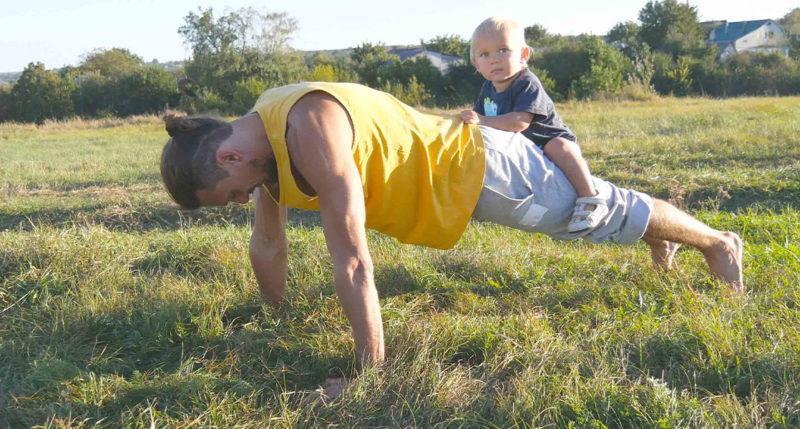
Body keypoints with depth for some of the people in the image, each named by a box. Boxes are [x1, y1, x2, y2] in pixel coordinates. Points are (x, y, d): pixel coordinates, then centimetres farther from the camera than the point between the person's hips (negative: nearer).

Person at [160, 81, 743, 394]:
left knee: (607, 212, 12)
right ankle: (661, 236, 57)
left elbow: (353, 263, -37)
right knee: (584, 214, 31)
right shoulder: (264, 141, -7)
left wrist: (371, 370, -32)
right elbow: (268, 247, 5)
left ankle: (717, 241, 36)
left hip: (478, 168, -8)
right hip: (458, 174, 8)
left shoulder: (309, 131, -37)